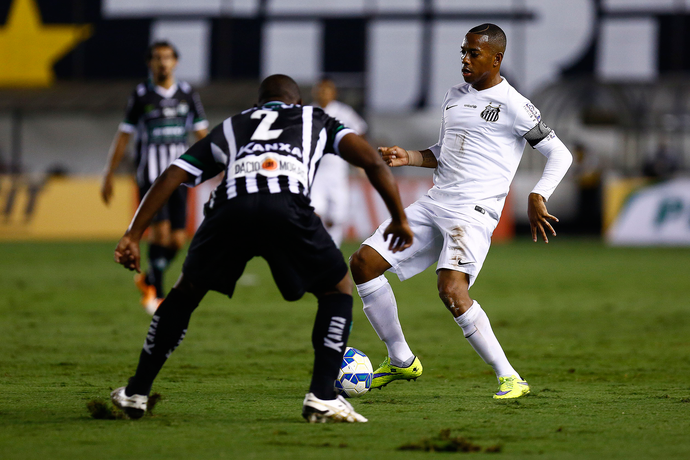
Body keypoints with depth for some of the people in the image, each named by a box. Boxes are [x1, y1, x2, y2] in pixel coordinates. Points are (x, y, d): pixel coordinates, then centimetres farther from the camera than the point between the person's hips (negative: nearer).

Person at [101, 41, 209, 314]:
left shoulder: (187, 94, 8)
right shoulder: (141, 96, 1)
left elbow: (202, 134, 12)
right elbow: (123, 137, 5)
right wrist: (108, 175, 4)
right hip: (149, 175, -3)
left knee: (177, 240, -2)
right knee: (160, 230, -17)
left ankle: (148, 280, 25)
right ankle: (156, 294, -5)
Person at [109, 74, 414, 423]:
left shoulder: (229, 128, 40)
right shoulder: (316, 120, 36)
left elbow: (170, 177, 29)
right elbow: (372, 160, 21)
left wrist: (133, 235, 26)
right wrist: (399, 219, 28)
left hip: (229, 208, 2)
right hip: (287, 207, -2)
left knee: (187, 290, 27)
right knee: (338, 290, 21)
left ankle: (136, 393, 29)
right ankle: (321, 399, 7)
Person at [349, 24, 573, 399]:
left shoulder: (512, 106, -6)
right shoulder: (454, 96, 17)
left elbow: (559, 154, -4)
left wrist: (537, 198, -17)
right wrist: (407, 157, 10)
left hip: (474, 211, -8)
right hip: (434, 203, 8)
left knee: (451, 290, -29)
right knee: (363, 263, 3)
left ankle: (509, 378, -22)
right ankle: (401, 361, 15)